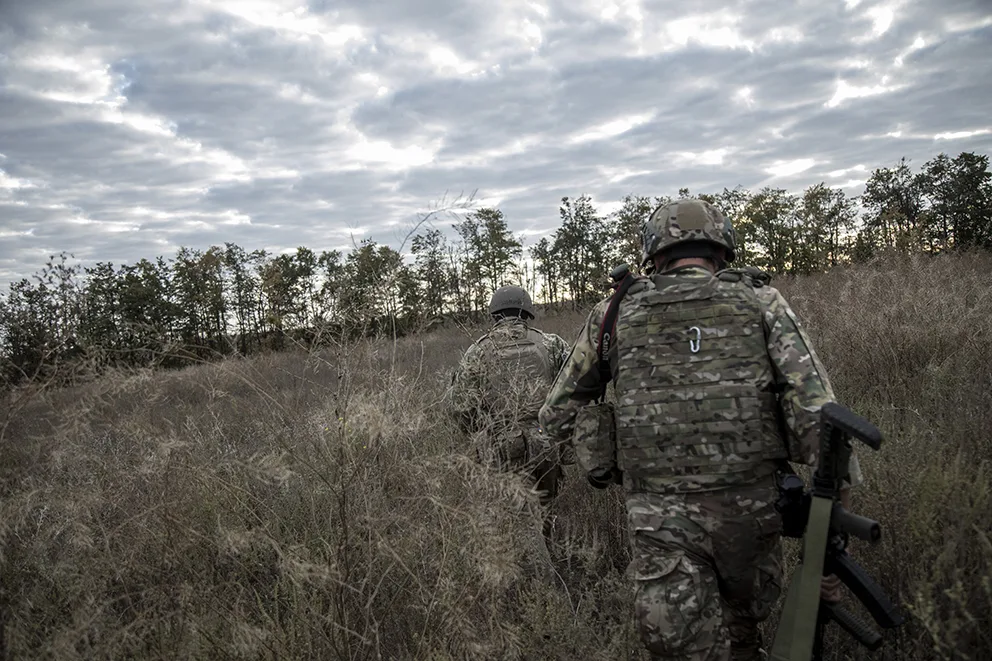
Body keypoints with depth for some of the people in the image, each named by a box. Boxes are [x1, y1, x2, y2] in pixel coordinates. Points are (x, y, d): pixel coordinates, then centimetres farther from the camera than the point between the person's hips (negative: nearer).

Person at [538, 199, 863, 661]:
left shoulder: (617, 314, 5)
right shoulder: (761, 303, 3)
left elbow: (556, 415, 11)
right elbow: (815, 413, -7)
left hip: (659, 519, -1)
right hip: (750, 508, 1)